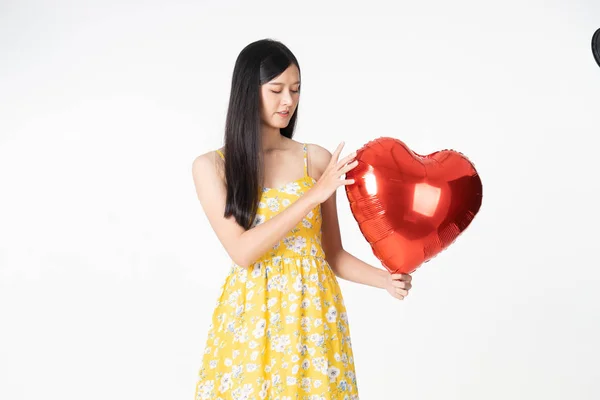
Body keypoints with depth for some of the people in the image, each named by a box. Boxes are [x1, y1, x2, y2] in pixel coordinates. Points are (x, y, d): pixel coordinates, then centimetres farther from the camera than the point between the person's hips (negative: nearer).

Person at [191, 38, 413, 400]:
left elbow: (333, 253, 6)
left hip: (312, 314, 1)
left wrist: (386, 279, -12)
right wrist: (313, 195, -20)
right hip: (249, 317, -1)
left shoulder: (318, 160, 1)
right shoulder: (211, 166, -3)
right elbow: (242, 252, -14)